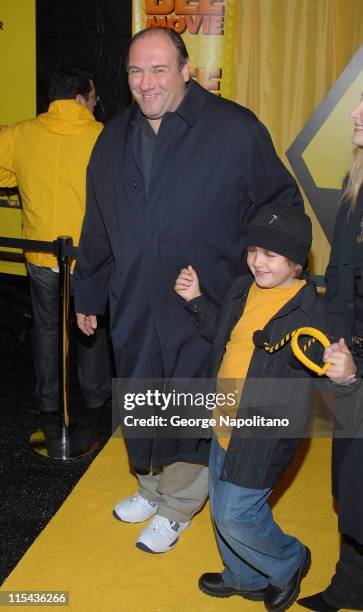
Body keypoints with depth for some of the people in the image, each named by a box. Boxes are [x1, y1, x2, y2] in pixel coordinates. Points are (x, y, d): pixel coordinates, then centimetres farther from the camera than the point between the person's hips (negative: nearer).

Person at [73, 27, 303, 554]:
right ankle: (150, 488, 46)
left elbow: (283, 208, -3)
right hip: (133, 311, 5)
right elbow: (97, 230, 13)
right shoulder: (114, 139, 6)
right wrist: (88, 295, 17)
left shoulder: (236, 129, -11)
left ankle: (177, 507, 35)